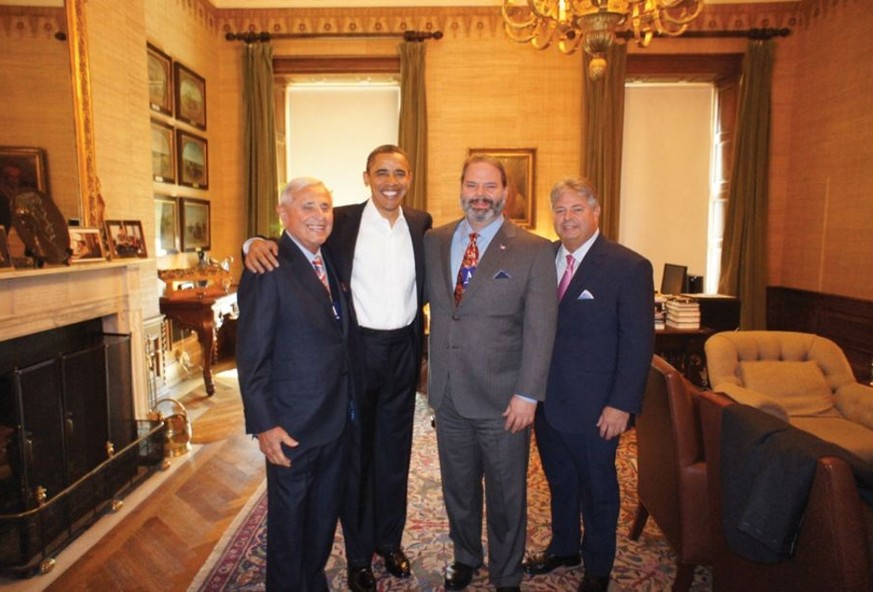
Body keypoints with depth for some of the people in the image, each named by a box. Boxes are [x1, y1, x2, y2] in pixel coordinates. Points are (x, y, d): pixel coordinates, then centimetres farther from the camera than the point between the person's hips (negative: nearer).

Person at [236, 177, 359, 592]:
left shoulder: (331, 262, 7)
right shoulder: (269, 270, -16)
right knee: (288, 518, 14)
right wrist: (264, 425, -18)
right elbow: (251, 356, -17)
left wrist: (350, 404, 7)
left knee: (325, 514, 23)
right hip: (293, 425, -7)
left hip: (338, 418, 7)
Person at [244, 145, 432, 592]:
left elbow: (425, 285, 11)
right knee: (355, 453, 10)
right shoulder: (341, 221, -6)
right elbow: (294, 239, -1)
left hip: (403, 352, 3)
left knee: (395, 452, 17)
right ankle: (358, 554, 31)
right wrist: (258, 243, -23)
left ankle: (390, 540, 39)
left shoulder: (421, 224, 4)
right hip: (355, 350, -3)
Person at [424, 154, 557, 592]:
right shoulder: (433, 242, 4)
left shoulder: (534, 251, -8)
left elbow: (540, 329, -11)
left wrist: (527, 395, -14)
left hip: (502, 399, -3)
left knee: (506, 495, 14)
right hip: (448, 393, 4)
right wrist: (431, 374, 3)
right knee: (457, 487, 21)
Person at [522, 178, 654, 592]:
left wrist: (621, 405, -15)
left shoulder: (628, 267, -11)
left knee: (597, 489, 14)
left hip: (594, 408, -4)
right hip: (546, 400, 5)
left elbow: (638, 343, -12)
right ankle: (563, 548, 45)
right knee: (559, 481, 22)